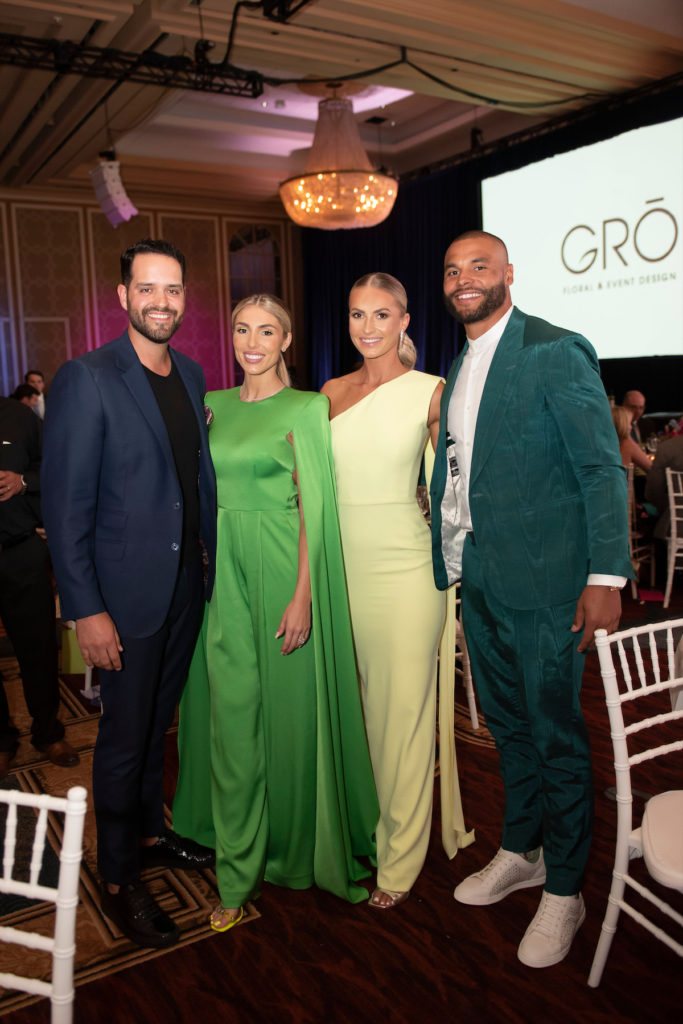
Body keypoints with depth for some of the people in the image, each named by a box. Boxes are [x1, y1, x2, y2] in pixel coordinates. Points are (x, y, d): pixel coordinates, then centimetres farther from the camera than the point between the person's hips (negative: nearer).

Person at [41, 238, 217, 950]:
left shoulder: (192, 376, 7)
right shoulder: (85, 380, -13)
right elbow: (65, 504, -15)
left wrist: (212, 566, 7)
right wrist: (85, 609, -16)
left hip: (187, 588, 6)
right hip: (127, 594, -6)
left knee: (157, 725, 21)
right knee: (123, 740, 9)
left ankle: (150, 833, 42)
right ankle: (119, 880, 29)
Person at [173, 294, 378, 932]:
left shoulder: (305, 409, -4)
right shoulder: (213, 406, 11)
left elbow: (313, 507, -9)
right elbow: (203, 493, 15)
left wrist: (303, 595, -15)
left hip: (281, 572, -4)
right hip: (223, 573, 5)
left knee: (288, 713, 6)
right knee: (232, 718, 8)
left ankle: (297, 843, 32)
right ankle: (237, 873, 22)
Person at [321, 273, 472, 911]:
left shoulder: (431, 392, -3)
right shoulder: (331, 394, 8)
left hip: (403, 565, -4)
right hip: (341, 565, 4)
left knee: (403, 710, 5)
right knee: (353, 704, 14)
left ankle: (400, 858, 22)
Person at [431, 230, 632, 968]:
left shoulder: (555, 353, -10)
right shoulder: (460, 365, 14)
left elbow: (603, 468, -13)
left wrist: (606, 576, -17)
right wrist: (450, 558, 11)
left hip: (542, 582, -7)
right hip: (477, 579, 7)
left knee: (556, 733, 6)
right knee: (507, 722, 19)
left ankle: (563, 890, 25)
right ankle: (520, 851, 39)